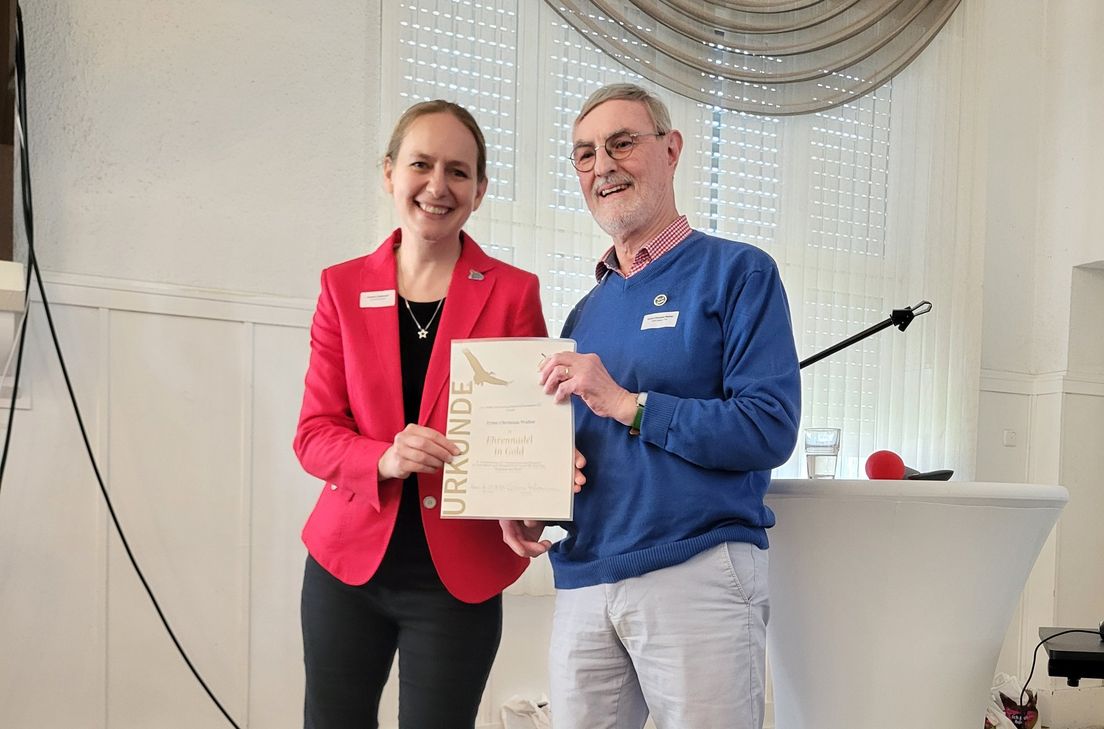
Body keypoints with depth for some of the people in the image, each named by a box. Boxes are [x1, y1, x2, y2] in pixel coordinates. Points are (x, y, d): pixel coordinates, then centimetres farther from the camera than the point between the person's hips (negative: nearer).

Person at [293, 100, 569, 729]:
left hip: (460, 575, -2)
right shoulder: (344, 288, 2)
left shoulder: (513, 293, -3)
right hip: (346, 562, 2)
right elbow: (315, 433, 0)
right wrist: (384, 459, -20)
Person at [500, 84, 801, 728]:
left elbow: (771, 429, -13)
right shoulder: (586, 312, 16)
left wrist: (628, 403, -17)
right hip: (584, 584, 6)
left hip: (699, 576, -5)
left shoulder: (738, 273, -2)